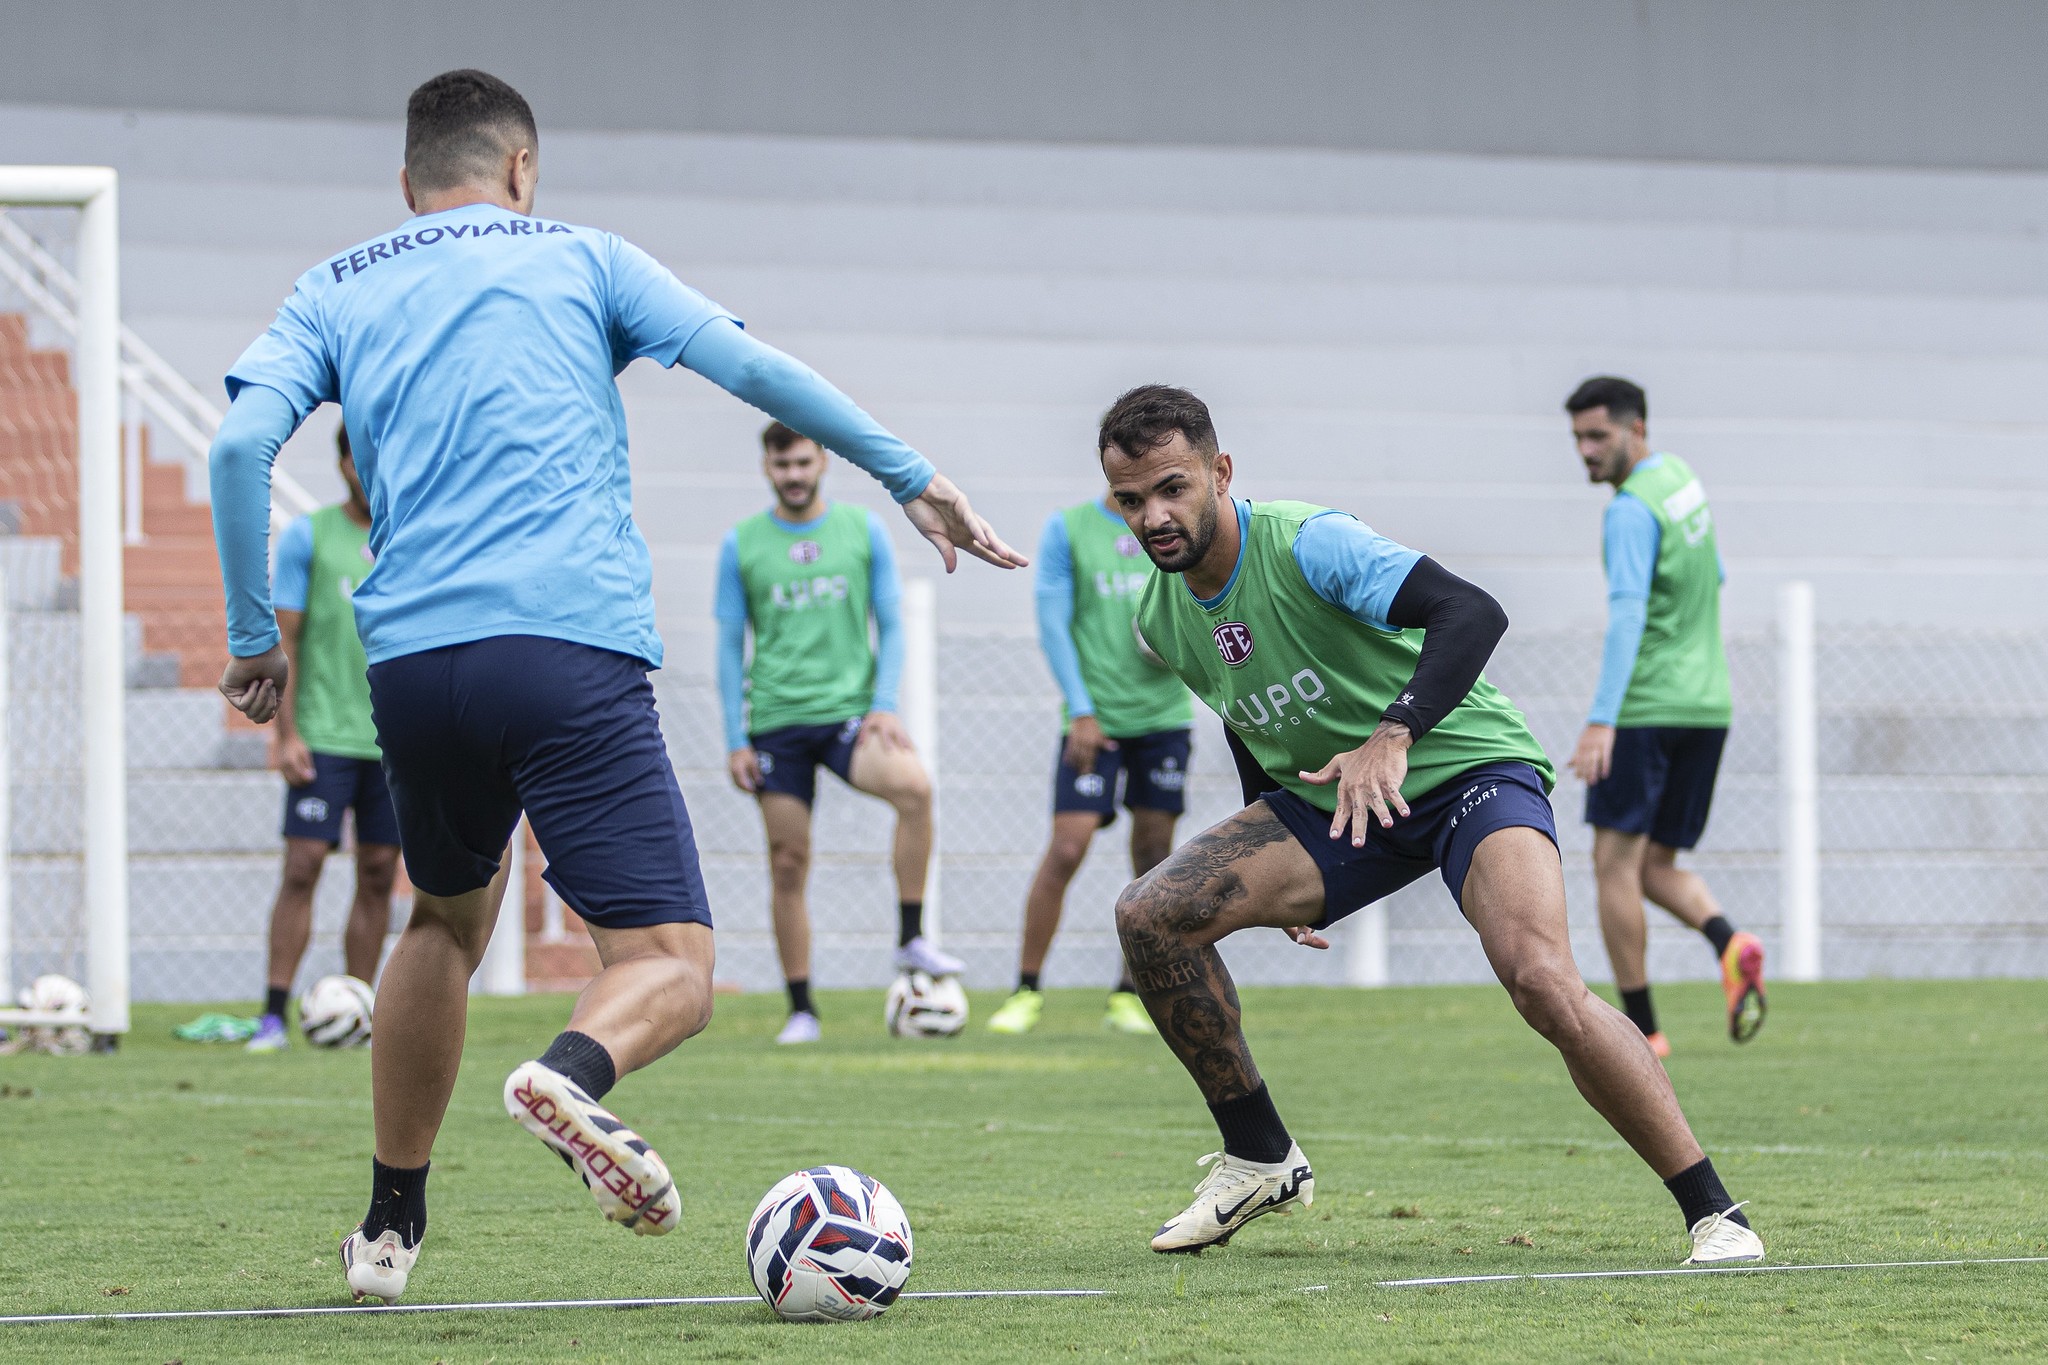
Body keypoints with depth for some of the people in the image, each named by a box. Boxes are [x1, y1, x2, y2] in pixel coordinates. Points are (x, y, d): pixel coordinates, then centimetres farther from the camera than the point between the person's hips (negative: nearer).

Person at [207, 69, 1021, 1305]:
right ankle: (572, 1073, -39)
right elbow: (753, 369, 5)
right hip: (574, 647, -3)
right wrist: (911, 476, 11)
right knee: (671, 971, -5)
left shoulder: (337, 294, 19)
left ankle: (390, 1228, 30)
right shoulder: (581, 260, 14)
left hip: (412, 659, 4)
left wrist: (253, 634, 11)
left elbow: (241, 443, 3)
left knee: (449, 918, 29)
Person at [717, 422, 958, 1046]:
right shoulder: (741, 544, 5)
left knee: (914, 785, -29)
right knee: (788, 864, -1)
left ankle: (911, 940, -18)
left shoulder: (864, 529, 5)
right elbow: (730, 645, 8)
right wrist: (735, 741, 2)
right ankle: (801, 1011, 8)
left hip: (850, 709, 0)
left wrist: (884, 705, -5)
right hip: (777, 724, 1)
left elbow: (891, 625, 8)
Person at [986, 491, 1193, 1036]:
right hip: (1094, 720, -3)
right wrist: (1081, 711, -11)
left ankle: (1129, 995, 10)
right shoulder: (1068, 527, 1)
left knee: (1154, 852, 1)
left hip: (1163, 718, 3)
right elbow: (1053, 624, -3)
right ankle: (1026, 993, 0)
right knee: (1067, 848, -11)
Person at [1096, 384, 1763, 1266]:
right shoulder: (1161, 620, 1)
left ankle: (1714, 1214, -23)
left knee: (1542, 981, -31)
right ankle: (1259, 1159, 3)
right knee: (1151, 916, -13)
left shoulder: (1308, 545, -22)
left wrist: (1393, 734, -45)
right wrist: (1272, 875, 22)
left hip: (1464, 766, -7)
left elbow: (1472, 612, -33)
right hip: (1325, 799, 7)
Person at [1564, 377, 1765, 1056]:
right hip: (1706, 703, 9)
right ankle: (1729, 943, -15)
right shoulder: (1682, 478, 13)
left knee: (1615, 862, -4)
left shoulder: (1631, 512, -15)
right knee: (1657, 866, 13)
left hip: (1644, 710, -9)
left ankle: (1640, 1029, -6)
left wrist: (1601, 720, -33)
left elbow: (1627, 615, -26)